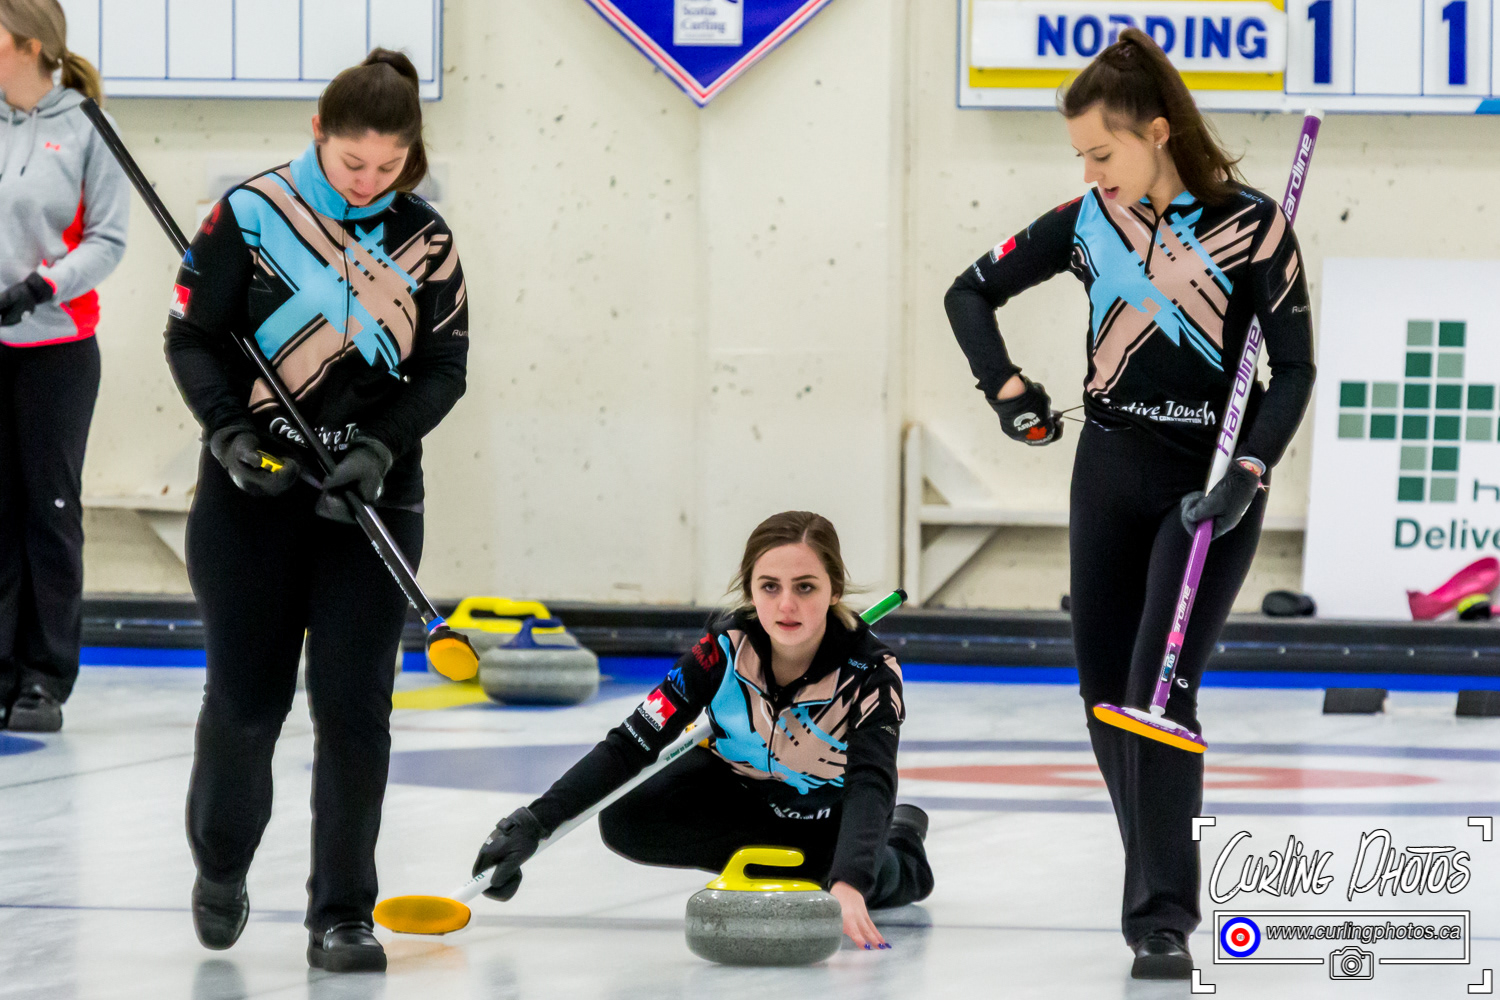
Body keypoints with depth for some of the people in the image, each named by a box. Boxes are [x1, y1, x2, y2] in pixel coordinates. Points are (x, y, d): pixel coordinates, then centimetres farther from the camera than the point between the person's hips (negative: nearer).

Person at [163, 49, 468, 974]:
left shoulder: (424, 240, 1)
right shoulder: (252, 215, -6)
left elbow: (444, 366, 2)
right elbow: (192, 337, -3)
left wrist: (383, 446, -14)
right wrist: (230, 431, -18)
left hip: (373, 500, 1)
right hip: (253, 491, -1)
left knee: (354, 704, -5)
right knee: (246, 697, 4)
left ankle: (343, 914, 2)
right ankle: (221, 869, 30)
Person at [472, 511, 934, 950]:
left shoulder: (870, 673, -34)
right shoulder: (726, 647, -29)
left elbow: (870, 785, -47)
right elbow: (630, 744, -29)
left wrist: (848, 884, -68)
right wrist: (532, 824, -42)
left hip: (828, 812, 0)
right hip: (736, 784, 0)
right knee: (625, 823, -26)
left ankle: (900, 848, 7)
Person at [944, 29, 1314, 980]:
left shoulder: (1252, 224, -13)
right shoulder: (1089, 221, -2)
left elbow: (1295, 367, -11)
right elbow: (970, 293, 10)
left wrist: (1249, 473, -22)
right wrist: (1008, 390, -3)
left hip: (1210, 482, -5)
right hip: (1113, 472, 5)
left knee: (1160, 689, -16)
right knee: (1105, 692, 6)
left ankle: (1164, 921, -15)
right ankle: (1159, 883, 22)